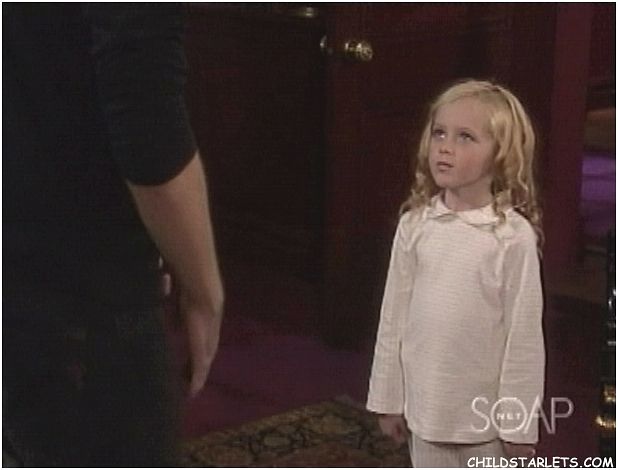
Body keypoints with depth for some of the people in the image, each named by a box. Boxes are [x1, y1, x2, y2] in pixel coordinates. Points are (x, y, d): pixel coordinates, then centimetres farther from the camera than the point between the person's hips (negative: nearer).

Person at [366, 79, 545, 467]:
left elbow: (524, 333, -12)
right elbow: (395, 315, 4)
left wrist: (519, 422, -10)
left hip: (488, 411, -4)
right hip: (428, 405, 4)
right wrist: (388, 397, 7)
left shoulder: (512, 236, -15)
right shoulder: (415, 225, -3)